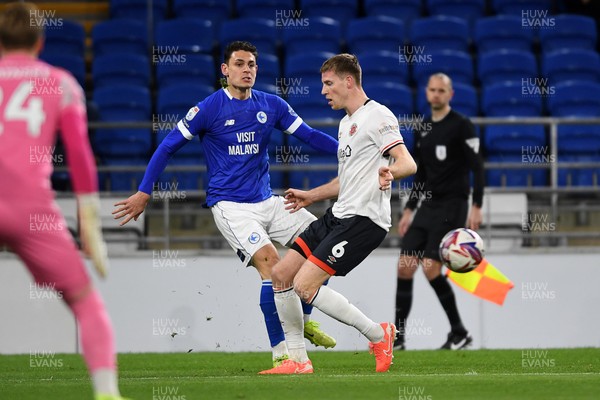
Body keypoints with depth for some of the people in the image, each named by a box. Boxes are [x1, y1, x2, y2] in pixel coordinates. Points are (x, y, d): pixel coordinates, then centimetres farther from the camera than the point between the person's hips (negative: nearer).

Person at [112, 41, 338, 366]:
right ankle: (280, 352, -16)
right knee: (271, 264, -23)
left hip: (266, 201, 6)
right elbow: (169, 146, -3)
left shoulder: (271, 105, 5)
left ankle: (304, 320, 17)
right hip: (230, 205, -6)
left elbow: (309, 135, 6)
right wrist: (144, 192, -6)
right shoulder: (209, 108, -8)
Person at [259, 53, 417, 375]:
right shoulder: (346, 123, 20)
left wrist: (388, 171, -41)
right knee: (281, 274, 6)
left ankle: (378, 334, -4)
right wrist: (311, 196, 35)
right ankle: (298, 360, 12)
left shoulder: (377, 116, -10)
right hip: (338, 215, 10)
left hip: (364, 219, -10)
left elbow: (408, 164, -20)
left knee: (304, 285, -18)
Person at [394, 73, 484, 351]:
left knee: (431, 268, -15)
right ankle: (398, 337, 2)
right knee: (405, 266, -2)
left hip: (452, 206, -7)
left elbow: (477, 168, -11)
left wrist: (476, 207, -18)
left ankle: (459, 333, -2)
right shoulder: (422, 129, 14)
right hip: (428, 204, 7)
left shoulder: (461, 126, -7)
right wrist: (408, 210, 18)